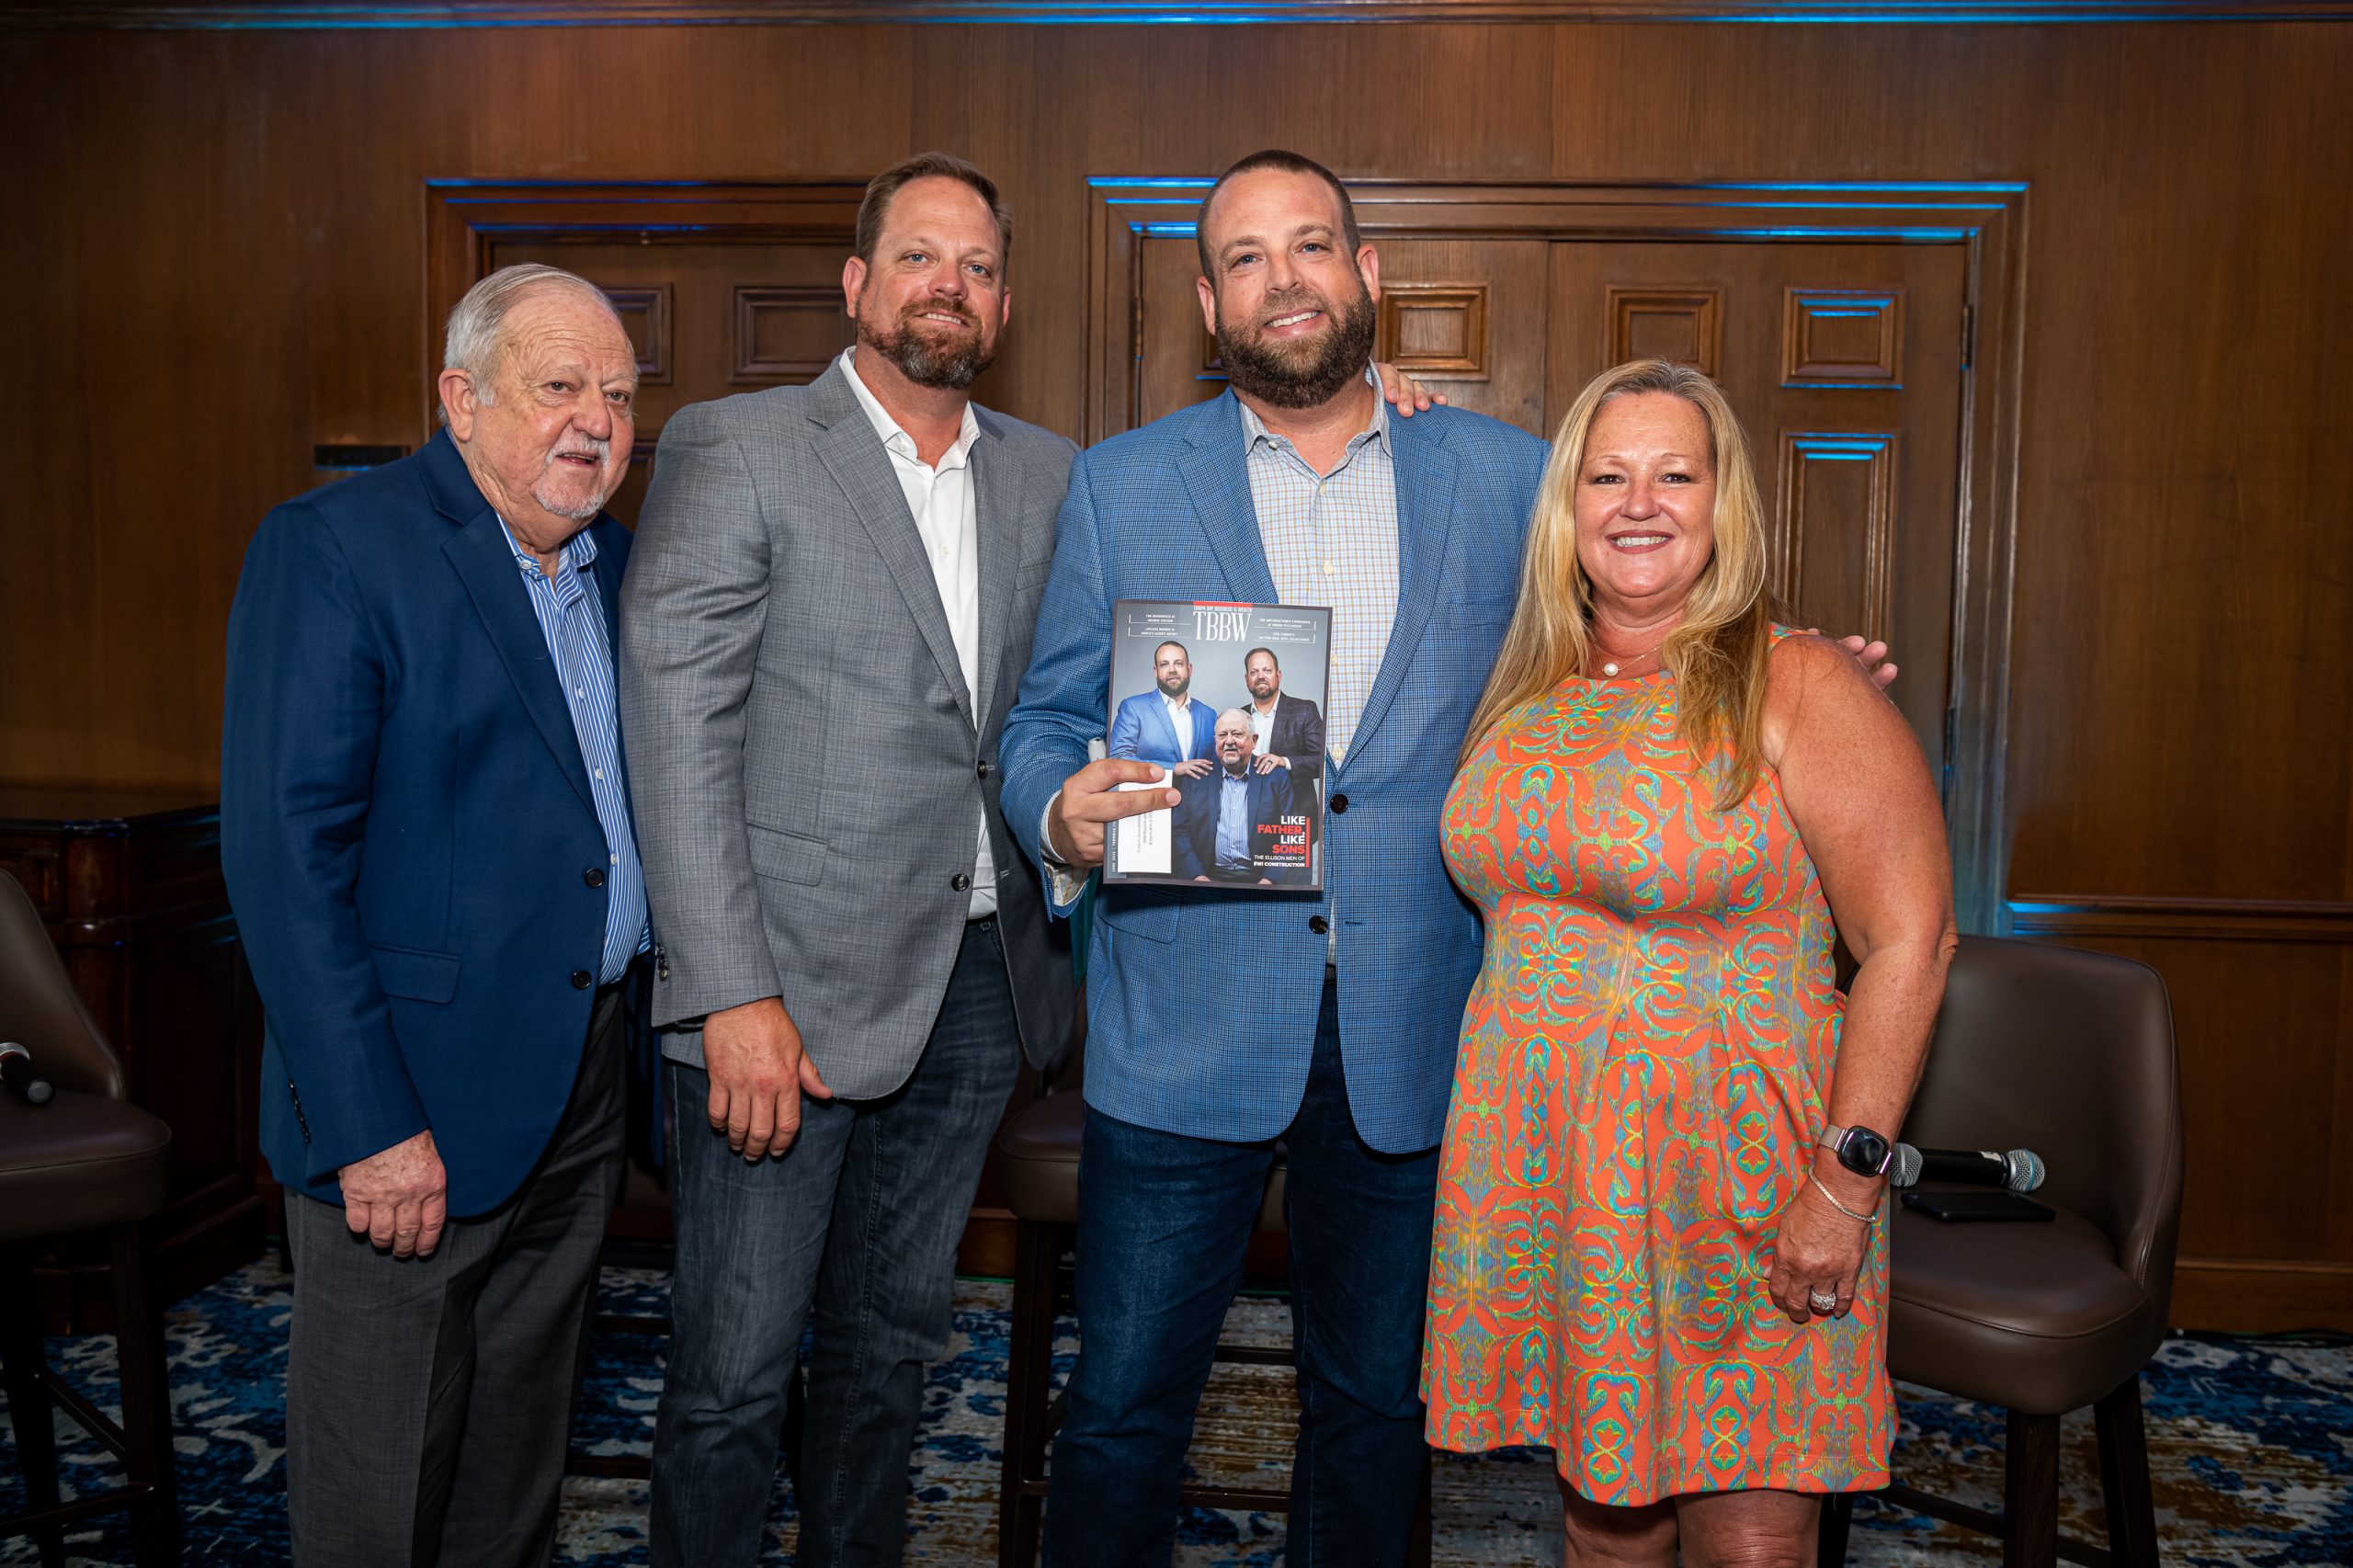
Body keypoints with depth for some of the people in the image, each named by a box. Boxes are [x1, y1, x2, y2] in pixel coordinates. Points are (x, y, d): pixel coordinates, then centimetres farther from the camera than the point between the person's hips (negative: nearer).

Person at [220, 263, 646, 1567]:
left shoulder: (618, 563, 10)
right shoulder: (332, 547, -12)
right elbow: (285, 856, -17)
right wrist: (370, 1125, -20)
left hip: (584, 1089, 6)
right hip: (412, 1108, -6)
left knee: (517, 1463, 20)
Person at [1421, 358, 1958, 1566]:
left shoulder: (1795, 687, -10)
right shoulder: (1528, 687, 7)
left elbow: (1909, 938, -13)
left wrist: (1847, 1182, -16)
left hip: (1730, 1171, -4)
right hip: (1544, 1161, 5)